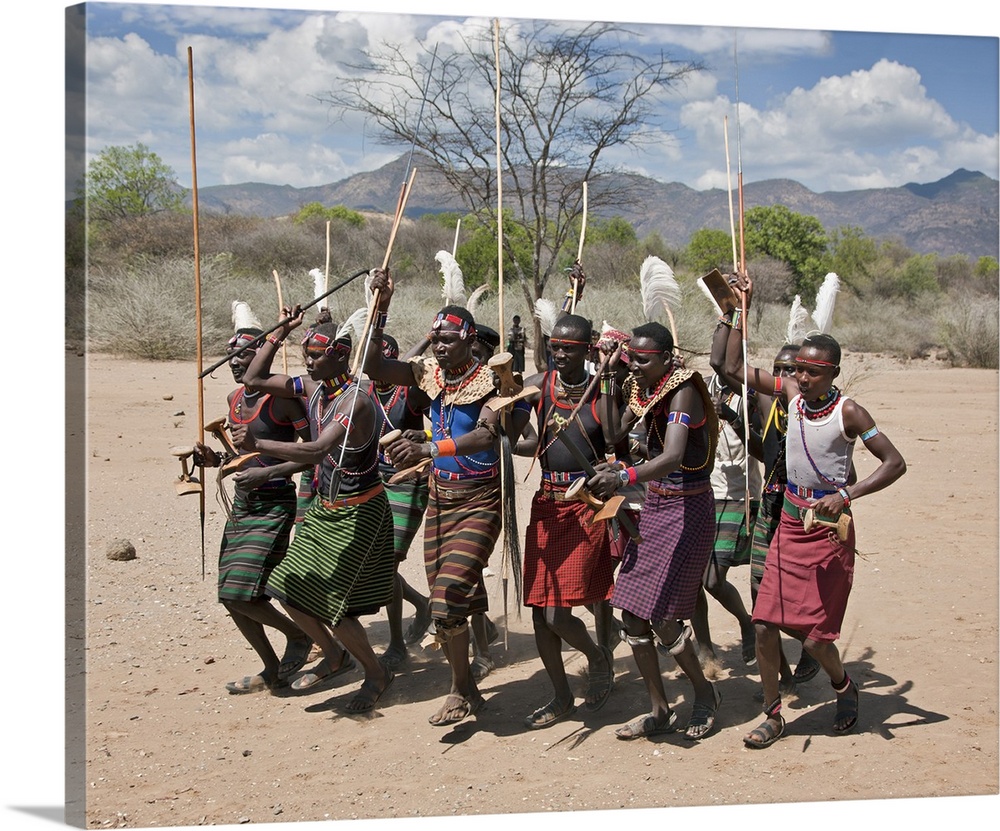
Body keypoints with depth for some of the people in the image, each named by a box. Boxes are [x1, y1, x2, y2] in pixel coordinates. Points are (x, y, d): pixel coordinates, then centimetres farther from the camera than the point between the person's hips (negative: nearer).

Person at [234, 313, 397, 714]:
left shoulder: (356, 401, -24)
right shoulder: (313, 387, 2)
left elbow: (317, 451, -36)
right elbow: (255, 378, 9)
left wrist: (258, 444, -40)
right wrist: (279, 332, 1)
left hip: (358, 514, -8)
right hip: (323, 508, 9)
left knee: (330, 605, -5)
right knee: (290, 591, 9)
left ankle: (376, 674, 19)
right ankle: (335, 656, 34)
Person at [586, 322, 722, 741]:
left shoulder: (683, 392, -18)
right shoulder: (642, 390, 7)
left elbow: (672, 457, -33)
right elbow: (614, 433, 0)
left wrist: (624, 476, -48)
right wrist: (609, 378, -2)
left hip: (687, 510, -8)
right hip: (655, 506, 8)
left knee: (663, 616, -8)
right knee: (632, 614, 5)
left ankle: (705, 693, 18)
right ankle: (660, 711, 18)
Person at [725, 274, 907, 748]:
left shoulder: (848, 412, -13)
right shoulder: (791, 392, 0)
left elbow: (894, 463, -13)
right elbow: (734, 367, 6)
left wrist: (846, 495, -23)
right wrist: (741, 311, 0)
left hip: (829, 530, -4)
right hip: (790, 524, 5)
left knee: (814, 635, -3)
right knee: (765, 624, -3)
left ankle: (844, 687, 30)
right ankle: (772, 716, 13)